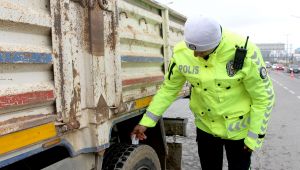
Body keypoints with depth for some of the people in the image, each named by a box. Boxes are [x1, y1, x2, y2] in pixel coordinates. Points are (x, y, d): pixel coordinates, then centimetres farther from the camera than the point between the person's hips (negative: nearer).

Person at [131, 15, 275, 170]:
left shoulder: (244, 52, -27)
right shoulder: (182, 53, -17)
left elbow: (264, 96, -16)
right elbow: (168, 89, -4)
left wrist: (255, 136, -12)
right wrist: (146, 121, -6)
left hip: (238, 128, -2)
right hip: (205, 125, 3)